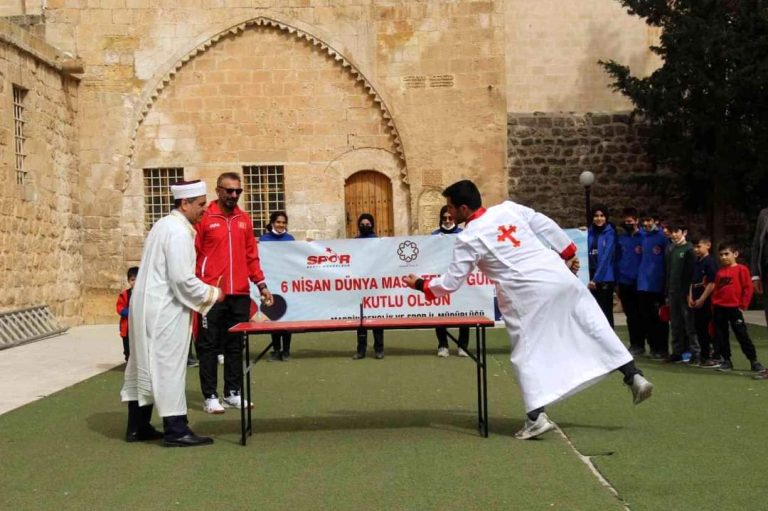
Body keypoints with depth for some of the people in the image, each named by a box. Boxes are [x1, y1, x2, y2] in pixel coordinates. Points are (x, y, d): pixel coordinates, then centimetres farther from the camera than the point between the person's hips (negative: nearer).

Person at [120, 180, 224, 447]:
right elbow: (182, 279, -22)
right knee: (169, 366, -5)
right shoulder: (179, 232, -17)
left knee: (145, 365, 13)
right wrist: (212, 294, -9)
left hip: (147, 307, 10)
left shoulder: (165, 224, 14)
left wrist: (205, 293, 16)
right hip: (163, 311, -10)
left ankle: (137, 426, 21)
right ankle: (176, 430, 0)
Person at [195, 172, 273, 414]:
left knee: (236, 345, 10)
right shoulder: (204, 218, -3)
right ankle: (210, 396, 6)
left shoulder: (244, 219, 12)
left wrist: (261, 284, 11)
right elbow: (193, 255, -4)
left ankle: (233, 392, 19)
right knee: (209, 345, 1)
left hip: (240, 294, 5)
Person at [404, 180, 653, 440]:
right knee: (593, 326, 15)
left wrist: (421, 284, 17)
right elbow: (547, 226, 11)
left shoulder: (468, 239, -5)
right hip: (560, 277, 5)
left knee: (527, 354, 6)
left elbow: (451, 283, 1)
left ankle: (537, 417, 0)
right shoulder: (509, 208, 8)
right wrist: (569, 253, 22)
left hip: (528, 295, -5)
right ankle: (634, 377, 17)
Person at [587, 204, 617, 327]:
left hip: (605, 279, -4)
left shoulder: (610, 233, -5)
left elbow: (606, 258, -12)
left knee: (606, 312, 1)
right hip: (591, 278, 4)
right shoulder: (589, 233, 8)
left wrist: (596, 279, -16)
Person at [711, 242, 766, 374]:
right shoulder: (720, 272, 11)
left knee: (742, 336, -4)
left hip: (734, 308, -5)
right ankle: (726, 361, 17)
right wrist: (713, 306, 7)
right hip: (719, 309, 5)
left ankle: (754, 361, 4)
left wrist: (743, 305, -7)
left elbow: (748, 288, -6)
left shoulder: (741, 269, -5)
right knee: (720, 337, 7)